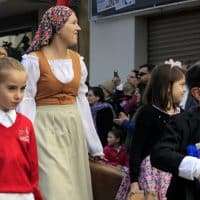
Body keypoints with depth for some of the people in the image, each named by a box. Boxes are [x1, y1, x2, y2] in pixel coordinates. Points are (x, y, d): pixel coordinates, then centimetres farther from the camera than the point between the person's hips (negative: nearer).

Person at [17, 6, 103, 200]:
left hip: (74, 129, 6)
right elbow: (26, 102, -10)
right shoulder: (34, 60, -9)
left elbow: (81, 100, 13)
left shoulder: (77, 60, 9)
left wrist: (95, 144, 13)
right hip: (47, 128, -6)